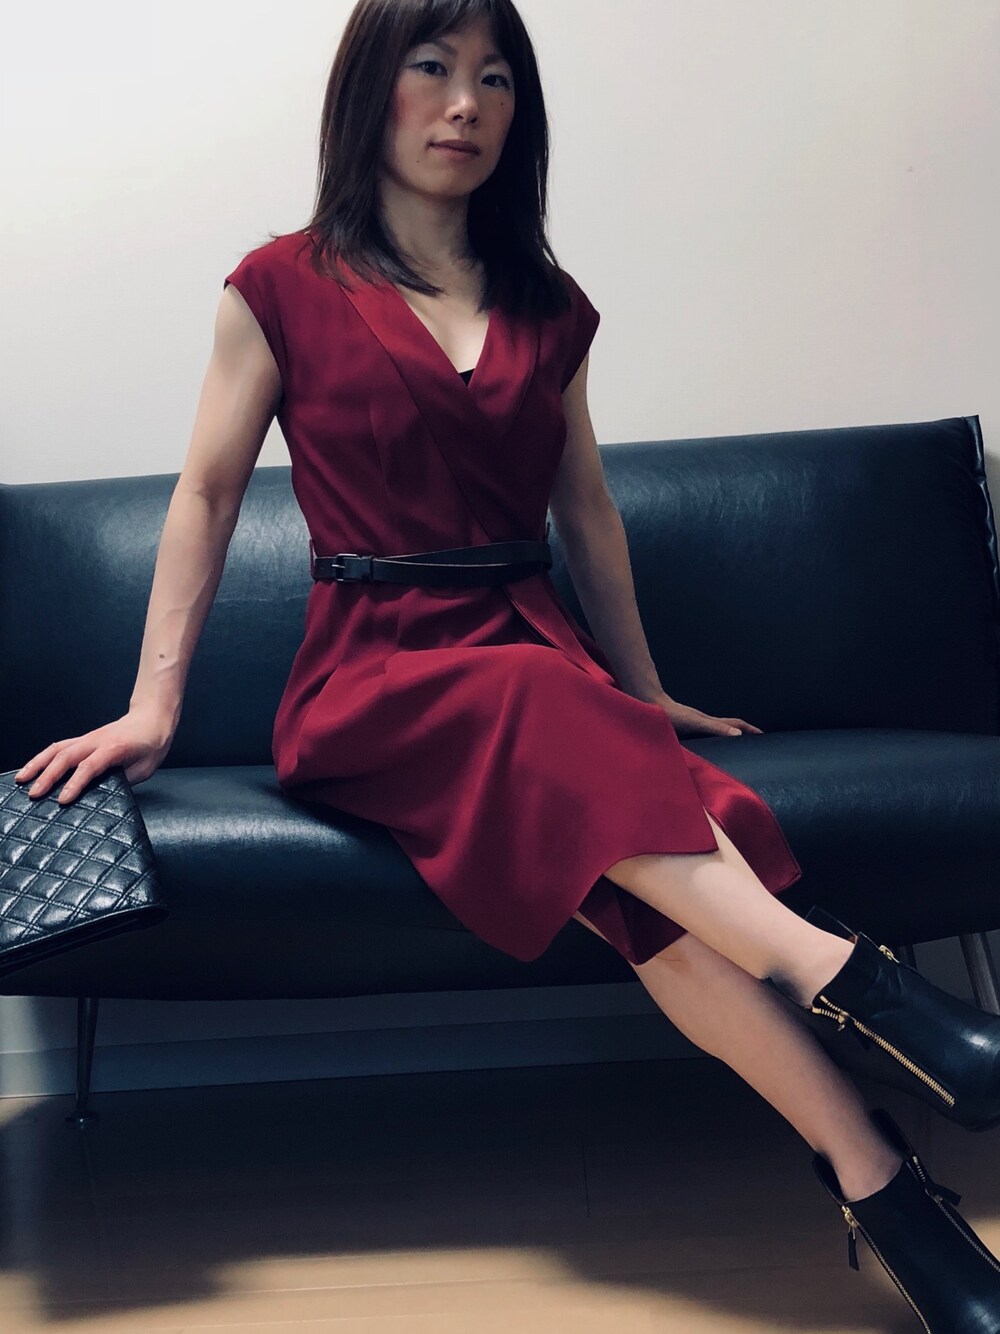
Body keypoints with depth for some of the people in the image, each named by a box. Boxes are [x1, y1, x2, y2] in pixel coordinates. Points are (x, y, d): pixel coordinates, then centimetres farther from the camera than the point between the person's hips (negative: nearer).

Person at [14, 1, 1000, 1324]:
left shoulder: (548, 308, 15)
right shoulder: (284, 288, 4)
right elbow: (207, 493, 6)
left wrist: (646, 694, 22)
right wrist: (154, 704, 0)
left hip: (544, 657, 3)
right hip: (371, 677, -3)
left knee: (635, 867, -31)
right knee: (552, 718, -39)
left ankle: (879, 1195, -39)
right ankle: (851, 978, -45)